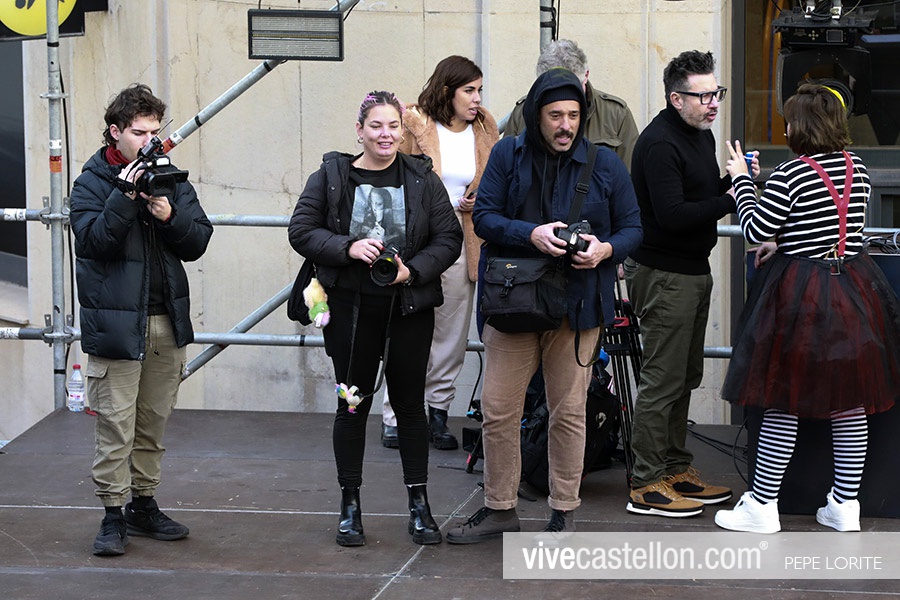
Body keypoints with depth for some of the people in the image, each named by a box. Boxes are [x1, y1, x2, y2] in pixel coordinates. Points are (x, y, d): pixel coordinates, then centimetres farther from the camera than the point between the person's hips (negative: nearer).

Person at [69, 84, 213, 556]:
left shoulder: (171, 179, 10)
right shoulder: (92, 183, -2)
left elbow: (198, 243, 5)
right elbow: (94, 241, -15)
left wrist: (171, 217, -13)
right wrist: (125, 196, -22)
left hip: (168, 322, 5)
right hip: (115, 323, -5)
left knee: (153, 423, 13)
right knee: (116, 424, -5)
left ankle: (144, 503, 24)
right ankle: (113, 514, 2)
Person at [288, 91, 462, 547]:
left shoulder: (423, 179, 3)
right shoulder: (330, 177, 1)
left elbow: (449, 239, 2)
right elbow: (301, 231, -1)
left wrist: (413, 270, -14)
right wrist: (348, 248, -16)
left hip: (410, 308, 1)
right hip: (350, 308, -1)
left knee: (410, 402, 6)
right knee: (352, 404, 4)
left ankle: (419, 504, 15)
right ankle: (350, 506, 14)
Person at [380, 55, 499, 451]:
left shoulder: (484, 130, 9)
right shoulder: (416, 125, -5)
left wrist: (479, 199, 0)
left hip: (462, 240, 4)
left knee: (453, 331, 7)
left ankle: (438, 410, 17)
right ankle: (395, 416, 1)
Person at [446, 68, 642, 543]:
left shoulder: (605, 164, 3)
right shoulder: (508, 155, 3)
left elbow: (633, 228, 6)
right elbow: (484, 216, -2)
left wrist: (605, 249, -15)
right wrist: (531, 234, -20)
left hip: (577, 306, 0)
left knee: (568, 411, 6)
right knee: (498, 410, 3)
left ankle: (563, 513, 18)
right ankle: (499, 509, 18)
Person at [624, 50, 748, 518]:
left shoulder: (701, 135, 13)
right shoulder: (659, 143, -18)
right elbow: (672, 214, -25)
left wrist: (736, 181, 0)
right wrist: (729, 201, -21)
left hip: (694, 270, 10)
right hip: (663, 273, -10)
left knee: (686, 376, 16)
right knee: (663, 380, -6)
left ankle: (676, 470, 26)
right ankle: (646, 485, 1)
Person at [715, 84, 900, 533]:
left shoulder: (790, 175, -14)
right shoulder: (858, 169, 6)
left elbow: (756, 230, -9)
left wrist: (742, 180, 4)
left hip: (800, 295, -6)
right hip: (855, 290, 6)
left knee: (783, 402, 0)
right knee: (851, 402, 9)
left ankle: (763, 505, 4)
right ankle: (845, 505, 14)